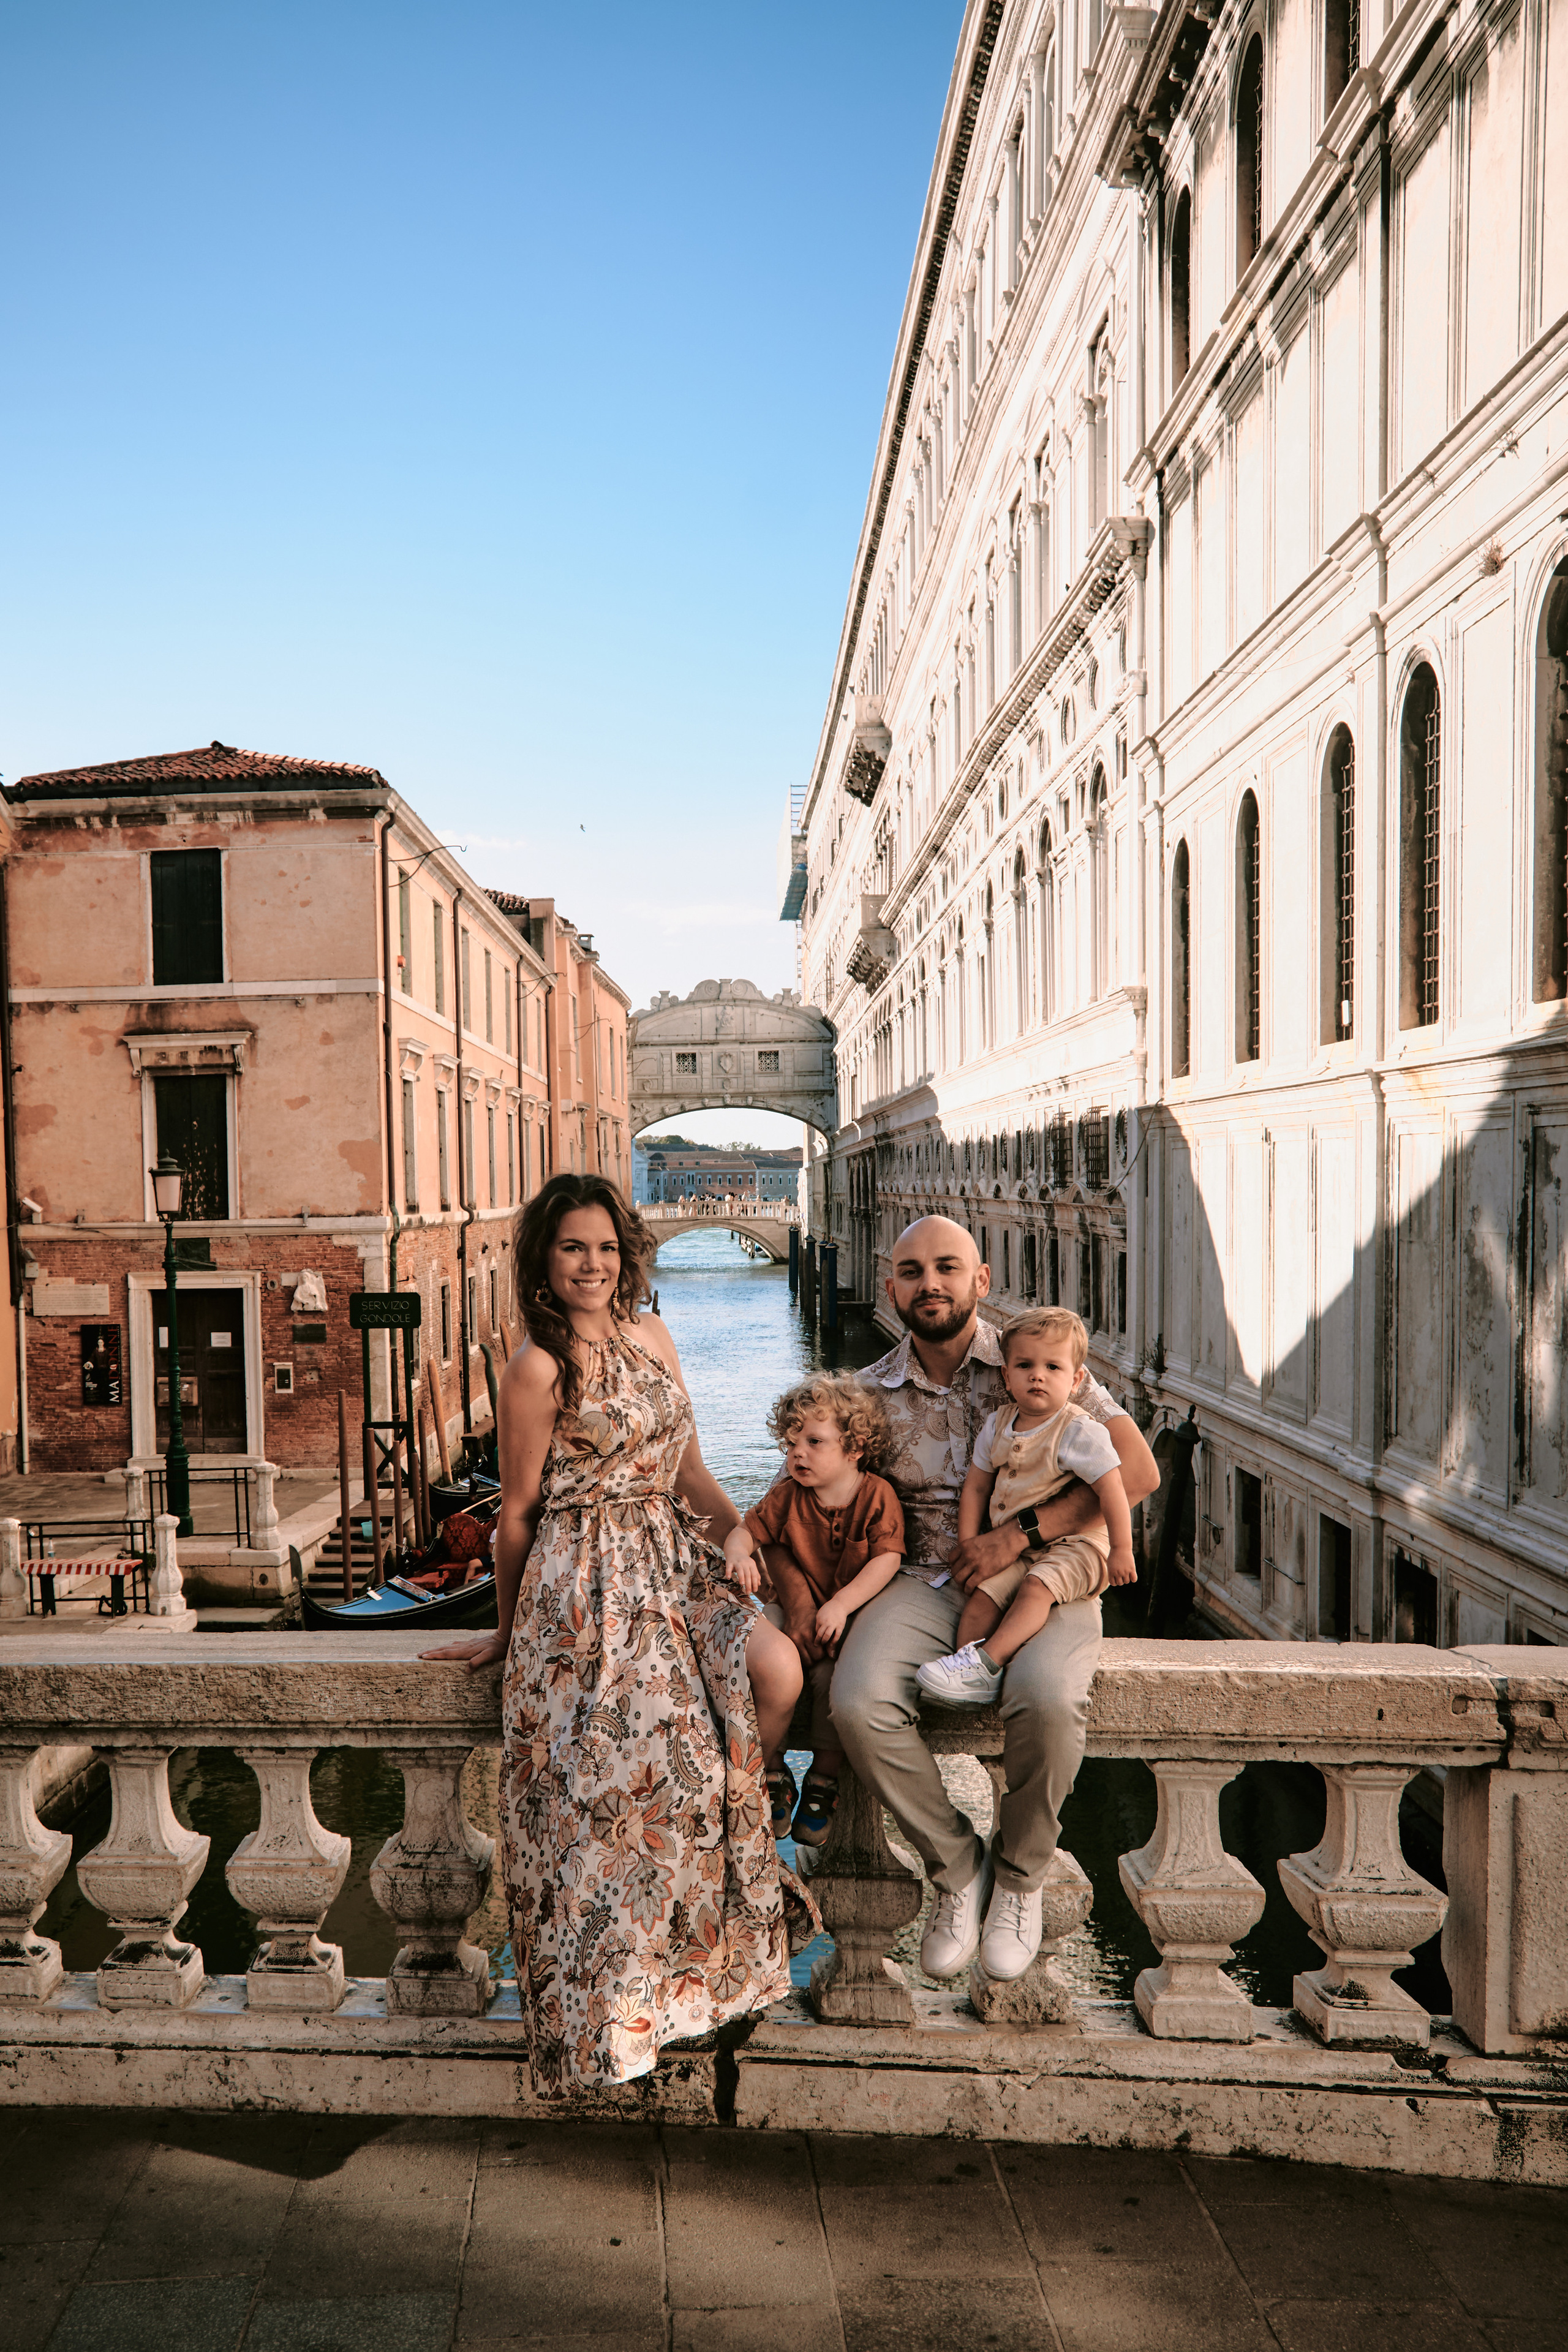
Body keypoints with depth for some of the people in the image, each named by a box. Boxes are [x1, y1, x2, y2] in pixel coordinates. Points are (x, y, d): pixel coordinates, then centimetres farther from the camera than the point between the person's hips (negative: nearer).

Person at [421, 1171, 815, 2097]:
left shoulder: (652, 1336, 11)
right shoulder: (539, 1369, -9)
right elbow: (518, 1513, -2)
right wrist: (507, 1632, 5)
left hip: (676, 1560, 6)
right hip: (588, 1583, -6)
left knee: (779, 1672, -20)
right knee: (646, 1751, -18)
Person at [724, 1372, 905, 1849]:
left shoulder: (877, 1495, -9)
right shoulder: (788, 1495, 1)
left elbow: (887, 1560, -16)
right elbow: (745, 1529, 2)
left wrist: (840, 1605, -27)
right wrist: (739, 1553, -23)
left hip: (855, 1614, -3)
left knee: (832, 1676, -28)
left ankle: (824, 1782, -5)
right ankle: (773, 1776, -4)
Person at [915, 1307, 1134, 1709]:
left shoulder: (1079, 1432, -14)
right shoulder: (997, 1427, 4)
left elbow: (1111, 1487, -15)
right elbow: (975, 1488, 11)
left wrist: (1121, 1550, -16)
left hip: (1074, 1544, -6)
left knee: (1037, 1586, -30)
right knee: (981, 1594, -14)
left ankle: (986, 1661, -30)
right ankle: (969, 1669, -15)